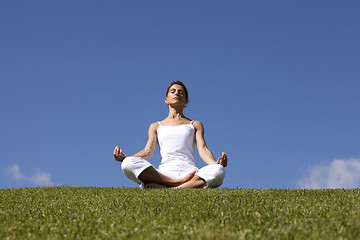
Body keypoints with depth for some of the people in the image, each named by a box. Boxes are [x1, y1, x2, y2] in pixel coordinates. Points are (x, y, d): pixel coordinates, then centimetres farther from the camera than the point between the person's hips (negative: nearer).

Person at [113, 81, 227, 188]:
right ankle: (179, 183, -35)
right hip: (164, 173, 0)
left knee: (219, 171, -34)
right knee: (128, 163, -29)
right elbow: (148, 151, 11)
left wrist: (215, 164, -16)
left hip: (190, 171, 0)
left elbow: (203, 149, 8)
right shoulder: (156, 126, 27)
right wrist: (125, 157, -11)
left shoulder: (195, 125, 25)